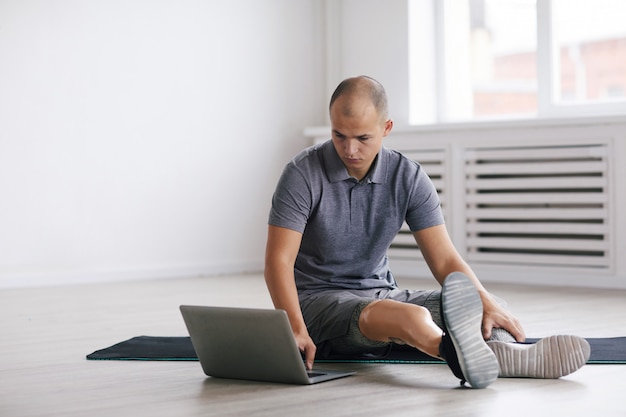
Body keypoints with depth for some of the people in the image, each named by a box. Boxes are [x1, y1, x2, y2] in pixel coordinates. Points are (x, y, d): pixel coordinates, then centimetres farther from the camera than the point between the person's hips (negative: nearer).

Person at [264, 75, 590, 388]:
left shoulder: (409, 178, -2)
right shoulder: (303, 175, -13)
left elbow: (444, 260, -5)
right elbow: (279, 261, -18)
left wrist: (486, 302, -25)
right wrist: (296, 330, -35)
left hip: (380, 292, 6)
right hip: (318, 300, -6)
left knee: (489, 310, -16)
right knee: (407, 316, -38)